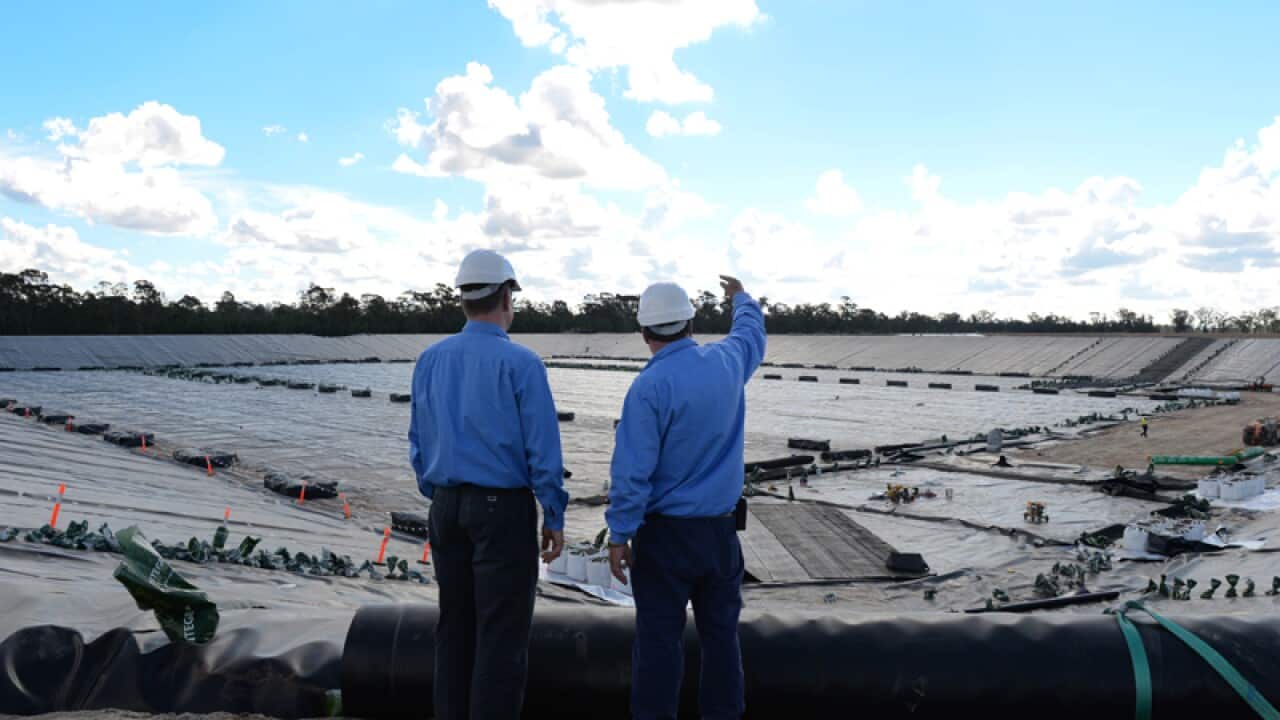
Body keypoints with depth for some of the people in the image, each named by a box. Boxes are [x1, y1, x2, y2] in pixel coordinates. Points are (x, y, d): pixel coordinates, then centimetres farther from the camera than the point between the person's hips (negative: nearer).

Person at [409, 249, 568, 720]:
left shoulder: (430, 361, 5)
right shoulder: (519, 363, -12)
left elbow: (418, 443, 10)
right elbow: (542, 448, -12)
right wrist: (554, 516, -4)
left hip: (447, 507, 6)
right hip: (503, 508, -6)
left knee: (454, 627, 16)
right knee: (501, 634, 1)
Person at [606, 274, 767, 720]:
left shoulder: (650, 386, -16)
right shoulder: (727, 362, 1)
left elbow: (632, 471, -18)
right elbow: (752, 334, 26)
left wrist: (619, 536, -9)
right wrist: (741, 298, 46)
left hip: (666, 533, -5)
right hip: (721, 531, 5)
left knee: (659, 639, 2)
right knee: (721, 633, 13)